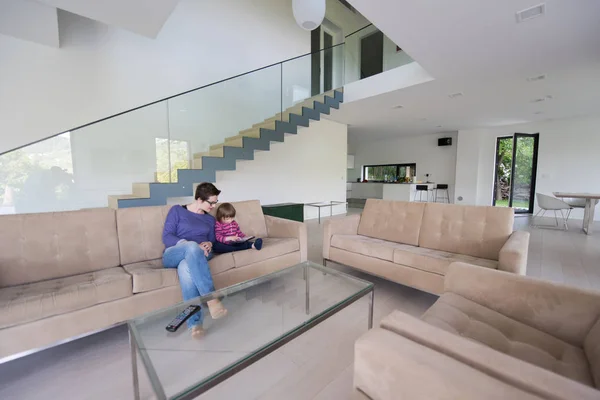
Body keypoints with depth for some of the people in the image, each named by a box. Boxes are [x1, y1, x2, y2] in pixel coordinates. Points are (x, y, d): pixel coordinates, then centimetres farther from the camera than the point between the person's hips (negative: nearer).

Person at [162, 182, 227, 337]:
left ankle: (194, 323, -45)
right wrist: (194, 246, -19)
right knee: (192, 246, -40)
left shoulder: (210, 219, 20)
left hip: (195, 256, 3)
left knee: (186, 268, -38)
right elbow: (166, 237, -4)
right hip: (173, 255, -2)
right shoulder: (177, 210, 6)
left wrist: (209, 245, -7)